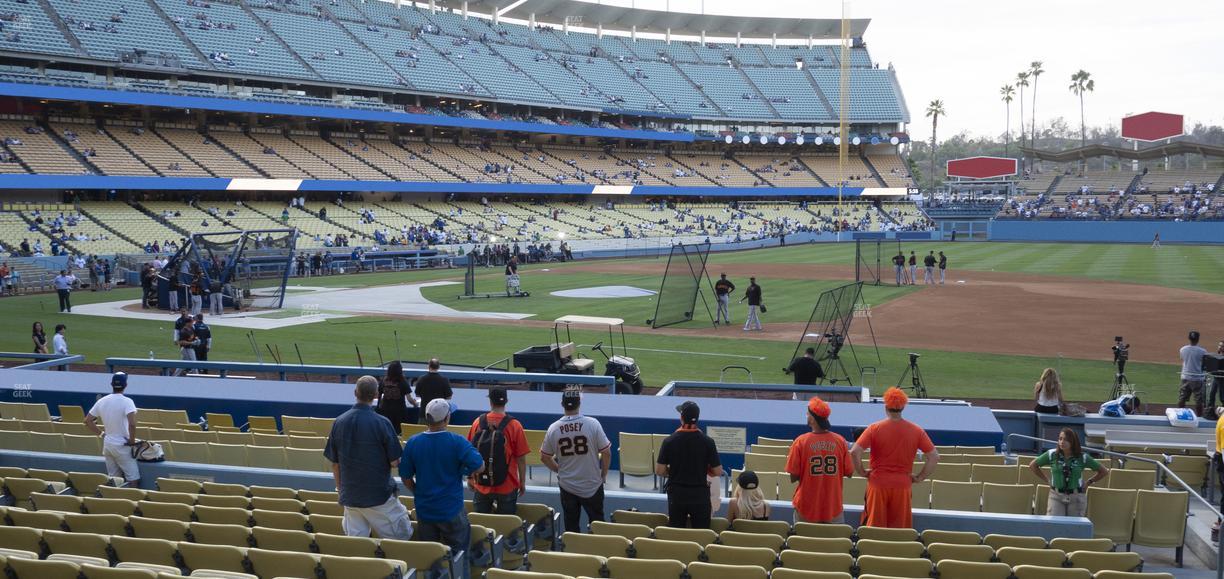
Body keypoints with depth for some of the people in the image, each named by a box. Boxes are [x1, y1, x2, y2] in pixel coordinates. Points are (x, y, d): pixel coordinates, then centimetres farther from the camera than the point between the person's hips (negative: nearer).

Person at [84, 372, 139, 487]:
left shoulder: (101, 401, 3)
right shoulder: (126, 401, -16)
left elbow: (88, 421, 10)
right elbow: (132, 424, -28)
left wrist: (101, 434, 14)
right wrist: (132, 441, -14)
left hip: (107, 444, 6)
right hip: (122, 445, -6)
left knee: (113, 479, 14)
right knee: (133, 478, -2)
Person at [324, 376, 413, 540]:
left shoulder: (339, 422, -1)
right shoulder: (381, 423, -15)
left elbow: (334, 463, 6)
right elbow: (394, 462, -12)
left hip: (349, 496, 5)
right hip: (379, 495, -5)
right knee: (402, 539, 8)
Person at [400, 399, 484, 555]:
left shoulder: (412, 443, -6)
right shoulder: (457, 442, -16)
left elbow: (405, 478, 1)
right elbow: (479, 467, -15)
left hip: (424, 511, 3)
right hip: (452, 510, -3)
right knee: (458, 554, 10)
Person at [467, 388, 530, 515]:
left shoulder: (477, 423, -6)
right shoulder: (514, 425, -12)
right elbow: (521, 459, -8)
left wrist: (470, 478, 16)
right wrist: (522, 483, 5)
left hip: (481, 485, 2)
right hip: (507, 486, -2)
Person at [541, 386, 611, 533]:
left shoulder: (553, 428, -8)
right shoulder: (592, 424, -16)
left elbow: (544, 457, 1)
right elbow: (606, 453, -11)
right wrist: (603, 474, 5)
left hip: (567, 486, 2)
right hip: (592, 486, -2)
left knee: (571, 525, 14)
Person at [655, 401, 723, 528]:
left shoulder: (669, 441, -8)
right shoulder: (707, 442, -9)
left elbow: (659, 471, -5)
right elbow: (718, 472, -5)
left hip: (676, 494, 1)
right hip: (700, 494, -1)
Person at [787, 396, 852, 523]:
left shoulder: (800, 442, -13)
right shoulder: (840, 441, -6)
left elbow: (793, 477, -9)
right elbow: (848, 473, 2)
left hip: (807, 507, -2)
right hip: (833, 508, 2)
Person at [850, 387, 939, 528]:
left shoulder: (875, 428, -8)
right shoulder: (916, 431, -2)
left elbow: (854, 452, -15)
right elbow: (934, 457, -1)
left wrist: (862, 472, -2)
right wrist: (919, 477, 5)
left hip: (878, 484, -1)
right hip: (902, 485, 1)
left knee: (874, 527, 8)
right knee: (900, 530, 10)